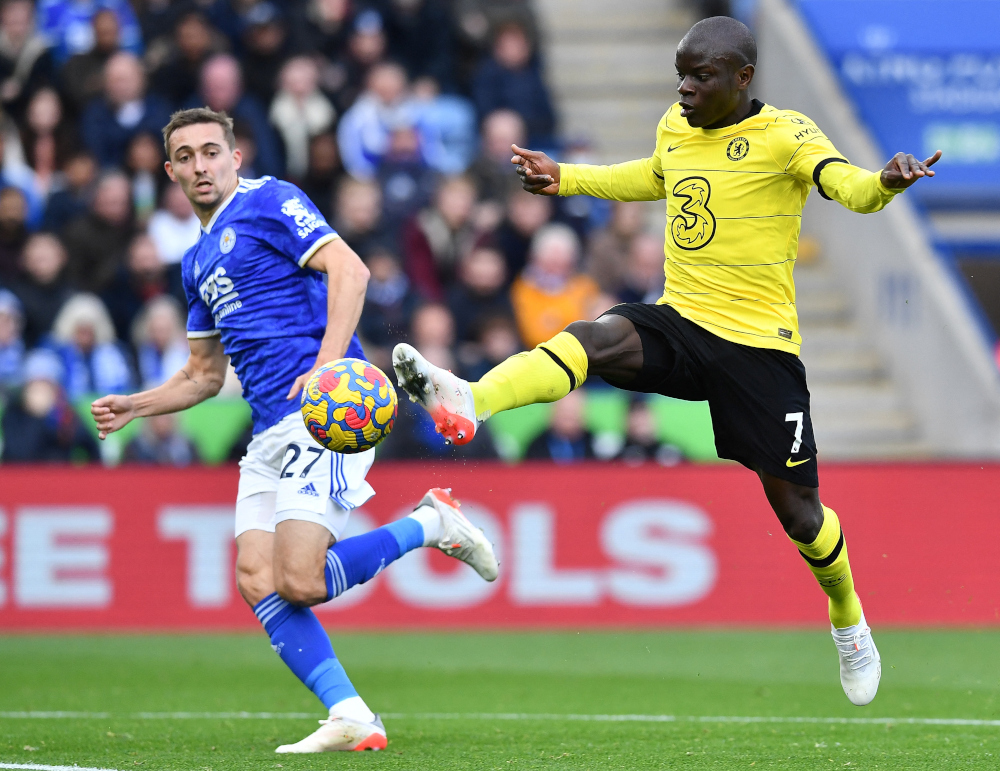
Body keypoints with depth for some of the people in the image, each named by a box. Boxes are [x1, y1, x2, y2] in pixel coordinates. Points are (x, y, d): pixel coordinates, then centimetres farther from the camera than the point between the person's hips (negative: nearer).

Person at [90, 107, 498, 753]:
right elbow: (204, 375, 32)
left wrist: (326, 364, -25)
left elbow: (350, 270, -13)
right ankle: (351, 719, -8)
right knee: (256, 579, -8)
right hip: (271, 431, 9)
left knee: (299, 581, -20)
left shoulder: (269, 202, 0)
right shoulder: (199, 261, 25)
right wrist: (132, 407, 17)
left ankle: (431, 525, 1)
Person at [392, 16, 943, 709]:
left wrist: (885, 183, -50)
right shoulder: (675, 128, 8)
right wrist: (566, 179, 29)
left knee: (796, 508, 2)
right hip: (681, 323, 4)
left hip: (758, 341, -4)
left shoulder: (784, 135, -11)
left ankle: (848, 621, 30)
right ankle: (466, 404, -51)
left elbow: (849, 187, -28)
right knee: (597, 339, -29)